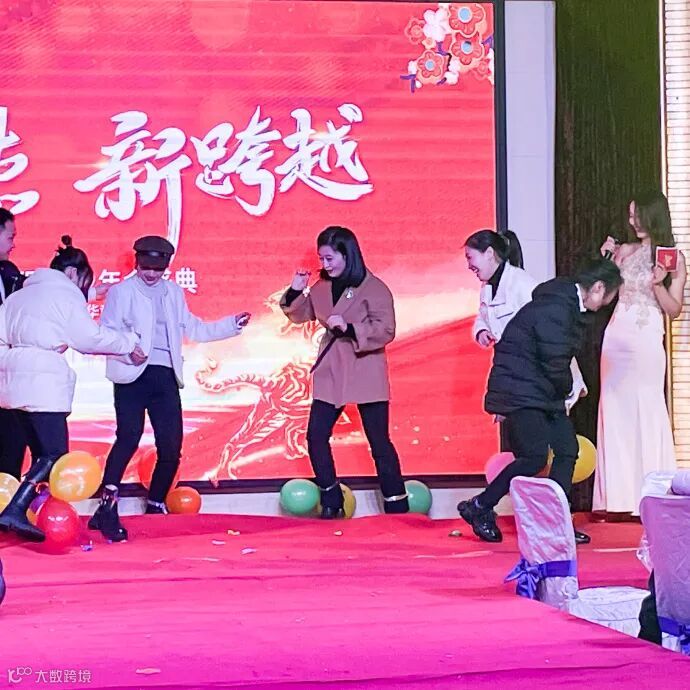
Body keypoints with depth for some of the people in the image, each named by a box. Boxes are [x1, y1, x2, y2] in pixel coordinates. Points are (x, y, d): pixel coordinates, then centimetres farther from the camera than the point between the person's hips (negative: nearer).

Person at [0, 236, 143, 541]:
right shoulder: (66, 293, -1)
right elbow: (91, 337, -3)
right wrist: (130, 343, 7)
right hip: (43, 382, -8)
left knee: (42, 453, 13)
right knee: (55, 454, -8)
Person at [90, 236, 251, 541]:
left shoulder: (174, 293, 20)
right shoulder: (122, 292, 5)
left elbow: (193, 329, 25)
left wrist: (231, 325, 18)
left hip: (165, 377, 5)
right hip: (133, 375, -5)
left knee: (171, 447, 1)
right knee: (129, 436, -22)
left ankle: (155, 508, 18)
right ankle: (107, 507, -24)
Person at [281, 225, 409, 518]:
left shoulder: (373, 288, -11)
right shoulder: (322, 287, 7)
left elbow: (386, 331, -17)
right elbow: (300, 314, 18)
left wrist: (349, 328, -26)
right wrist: (296, 291, 0)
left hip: (366, 375, -6)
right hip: (330, 373, 6)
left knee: (379, 442, 1)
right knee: (316, 436, 1)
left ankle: (397, 507, 10)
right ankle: (330, 502, 15)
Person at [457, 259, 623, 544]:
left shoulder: (568, 304, 11)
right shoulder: (555, 309, -22)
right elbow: (555, 363, -20)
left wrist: (567, 390, 10)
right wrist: (565, 392, -2)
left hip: (544, 391, 11)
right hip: (520, 391, -11)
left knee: (567, 449, 6)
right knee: (534, 458, -15)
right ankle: (478, 508, 0)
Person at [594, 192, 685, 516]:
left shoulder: (674, 258, 1)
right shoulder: (625, 250, 10)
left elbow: (674, 310, -1)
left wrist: (657, 284, -16)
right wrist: (605, 260, -1)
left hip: (647, 341, -4)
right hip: (616, 336, 4)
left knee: (646, 412, -5)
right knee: (614, 411, 3)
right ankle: (617, 497, 7)